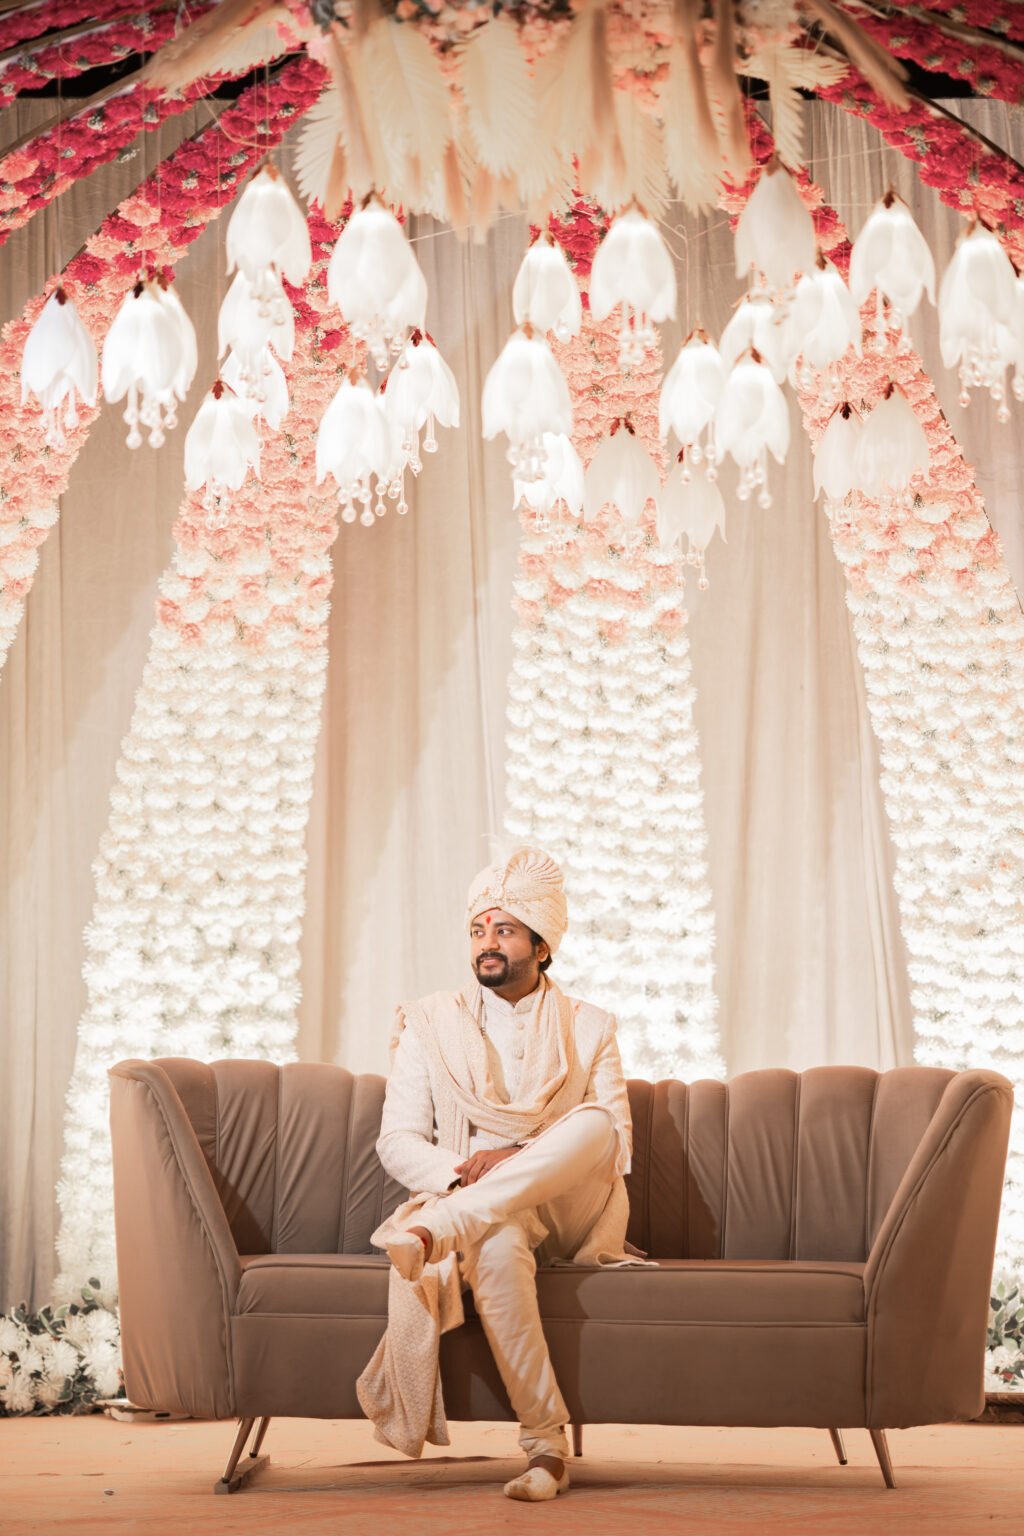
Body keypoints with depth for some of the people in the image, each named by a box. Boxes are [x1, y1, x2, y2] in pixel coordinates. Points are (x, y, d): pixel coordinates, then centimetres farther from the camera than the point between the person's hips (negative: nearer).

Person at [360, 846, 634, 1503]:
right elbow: (399, 1142, 4)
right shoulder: (431, 1022, 13)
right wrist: (464, 1172, -19)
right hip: (478, 1211, -1)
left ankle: (437, 1230, -47)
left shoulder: (590, 1028, 13)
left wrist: (519, 1160, -16)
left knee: (594, 1121, -33)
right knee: (497, 1247, -40)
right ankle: (546, 1440, -34)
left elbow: (616, 1146, 2)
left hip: (570, 1214, 1)